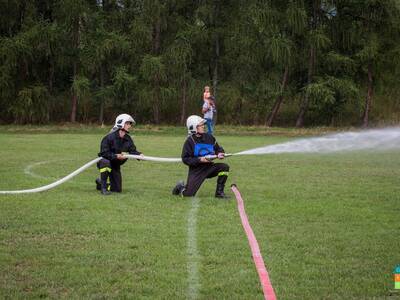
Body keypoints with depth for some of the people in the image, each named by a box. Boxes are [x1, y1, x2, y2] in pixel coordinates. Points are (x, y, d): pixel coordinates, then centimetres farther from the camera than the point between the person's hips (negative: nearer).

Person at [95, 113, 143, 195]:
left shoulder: (128, 139, -1)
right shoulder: (110, 137, -22)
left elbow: (132, 150, -4)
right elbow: (104, 153, -24)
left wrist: (139, 154, -26)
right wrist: (116, 156, -35)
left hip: (115, 165, 6)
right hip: (104, 160, -6)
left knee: (118, 189, 6)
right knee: (105, 162, -45)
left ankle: (101, 182, 35)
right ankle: (104, 187, -30)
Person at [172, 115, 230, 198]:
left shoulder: (209, 137, 2)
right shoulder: (189, 141, -12)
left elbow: (218, 148, 13)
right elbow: (185, 159, -13)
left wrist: (219, 154, -10)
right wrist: (199, 160, -23)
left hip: (209, 167, 5)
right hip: (196, 170, -5)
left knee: (224, 167, -19)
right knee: (189, 194, -13)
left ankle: (219, 192, -7)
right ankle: (181, 187, 26)